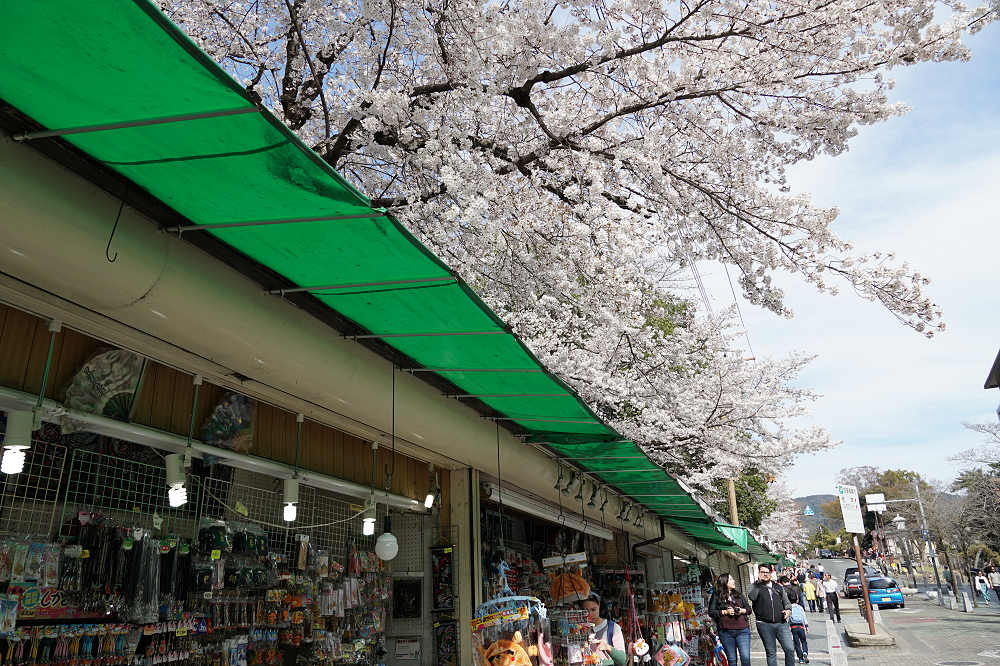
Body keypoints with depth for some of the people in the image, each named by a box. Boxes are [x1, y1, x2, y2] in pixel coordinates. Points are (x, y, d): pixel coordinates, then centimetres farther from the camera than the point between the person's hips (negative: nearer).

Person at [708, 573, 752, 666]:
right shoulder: (716, 597, 4)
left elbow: (749, 609, 16)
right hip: (726, 632, -2)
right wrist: (725, 612, -11)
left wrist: (742, 610, -5)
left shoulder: (739, 595, 15)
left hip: (742, 630, 2)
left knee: (746, 658, -9)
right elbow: (711, 612, -1)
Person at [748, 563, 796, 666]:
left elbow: (786, 602, 21)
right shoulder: (755, 586, 5)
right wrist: (758, 582, -13)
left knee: (790, 649, -7)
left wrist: (788, 610, -1)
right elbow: (751, 597, -15)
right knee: (771, 652, 5)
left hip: (781, 623, 2)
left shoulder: (778, 587, 17)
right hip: (765, 625, -2)